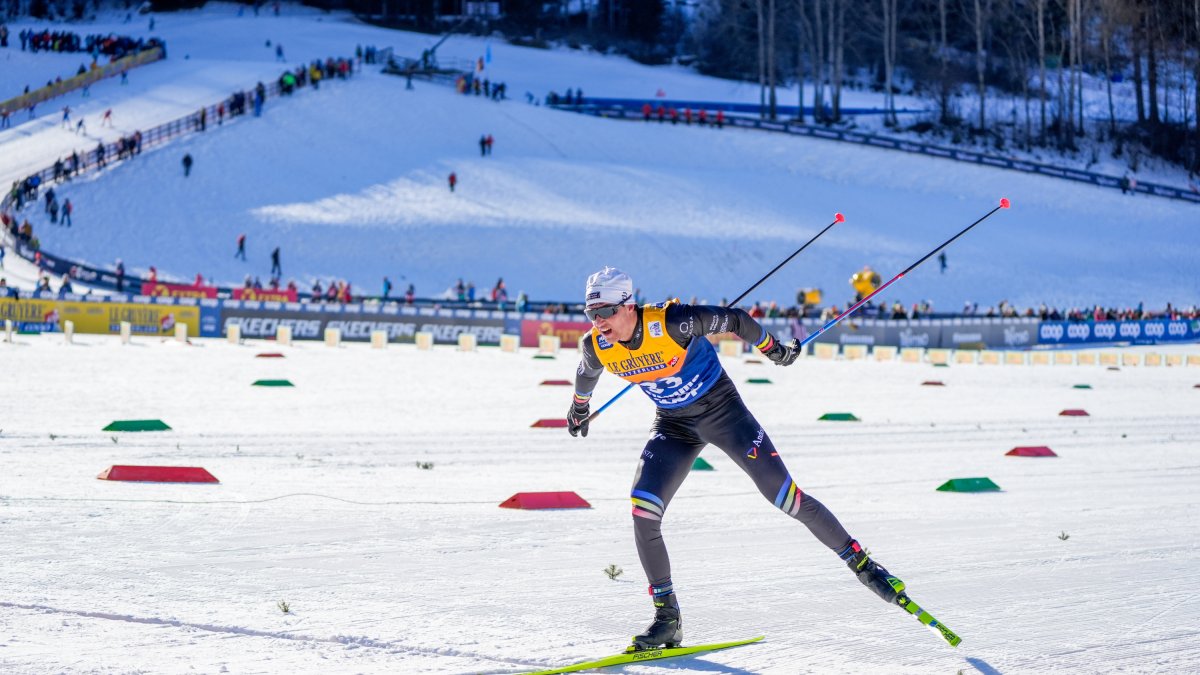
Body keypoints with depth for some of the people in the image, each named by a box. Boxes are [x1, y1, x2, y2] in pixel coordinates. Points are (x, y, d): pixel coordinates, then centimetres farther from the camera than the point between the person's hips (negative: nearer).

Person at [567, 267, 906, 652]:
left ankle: (861, 563, 7)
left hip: (721, 410, -4)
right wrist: (579, 409, 30)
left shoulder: (670, 322, -30)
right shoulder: (596, 347, -15)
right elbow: (586, 373, 11)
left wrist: (773, 350, 0)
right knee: (643, 513, -14)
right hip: (673, 425, 4)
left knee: (783, 495, -10)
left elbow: (734, 320, -14)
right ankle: (667, 619, -3)